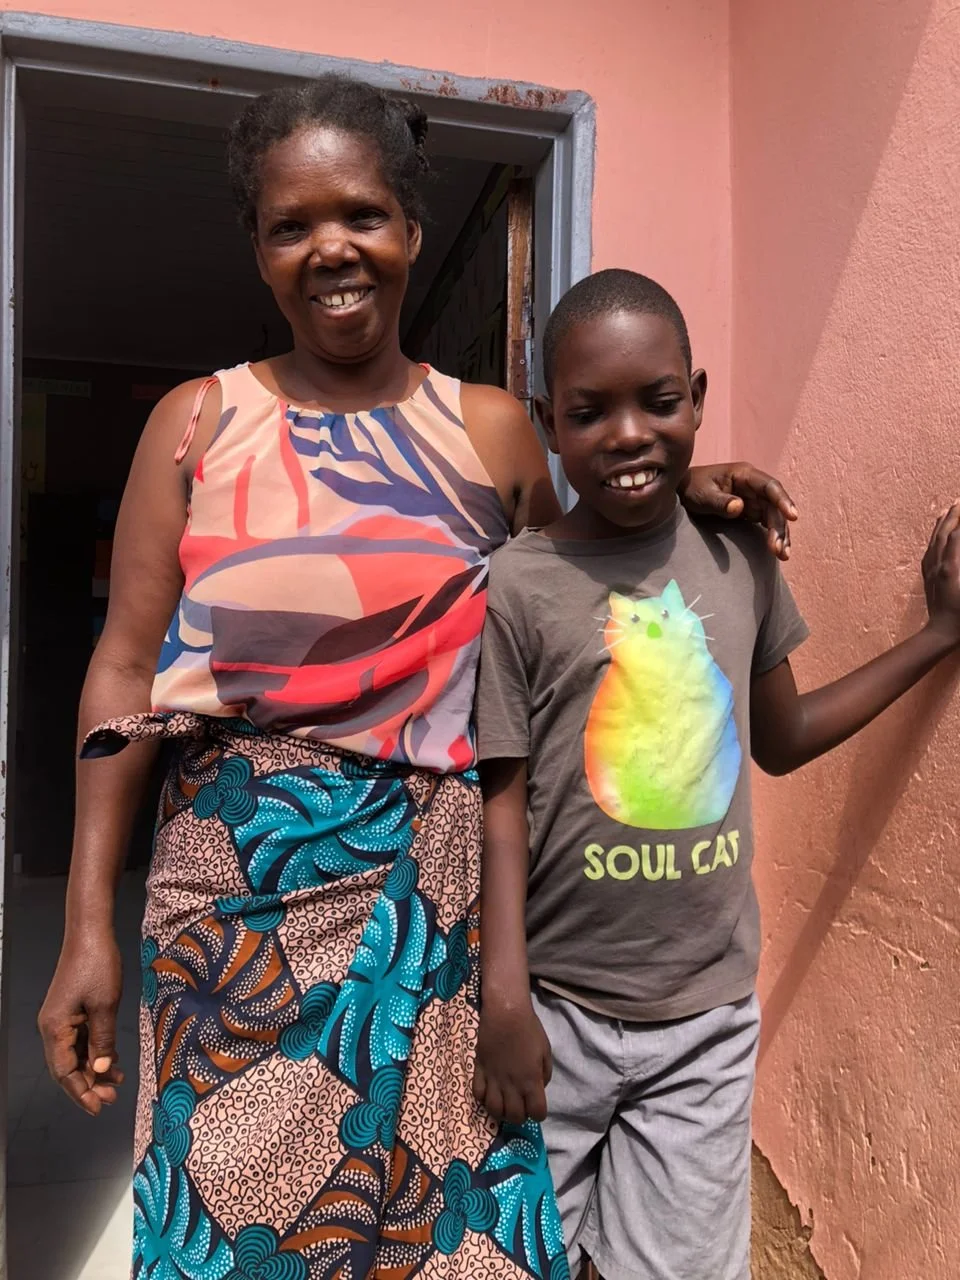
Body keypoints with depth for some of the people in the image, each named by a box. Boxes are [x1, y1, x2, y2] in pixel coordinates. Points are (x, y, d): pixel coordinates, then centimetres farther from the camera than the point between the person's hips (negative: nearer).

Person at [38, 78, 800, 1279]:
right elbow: (125, 672, 0)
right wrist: (87, 925, -3)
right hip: (241, 877, 0)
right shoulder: (198, 421, 2)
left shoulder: (492, 428, 4)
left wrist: (670, 498, 1)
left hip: (438, 882, 1)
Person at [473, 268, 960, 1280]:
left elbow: (779, 740, 12)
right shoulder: (518, 585, -12)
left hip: (710, 1012, 3)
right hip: (558, 1005, -2)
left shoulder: (741, 559, 1)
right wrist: (503, 998, -14)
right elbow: (501, 801, -10)